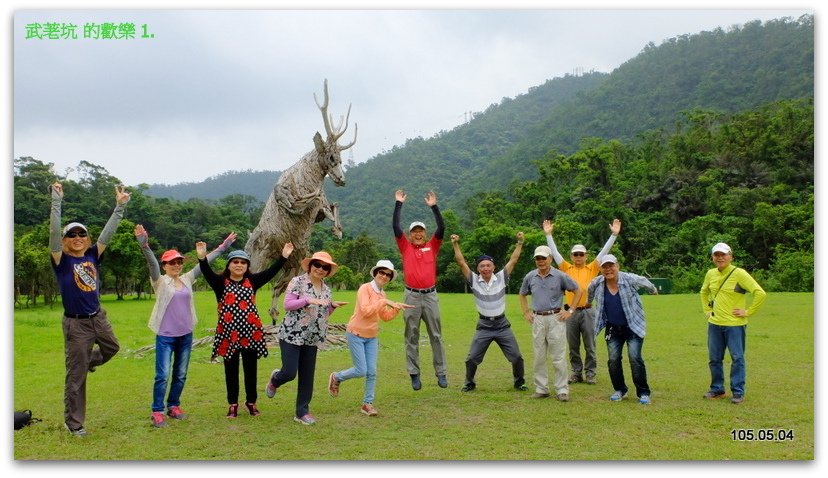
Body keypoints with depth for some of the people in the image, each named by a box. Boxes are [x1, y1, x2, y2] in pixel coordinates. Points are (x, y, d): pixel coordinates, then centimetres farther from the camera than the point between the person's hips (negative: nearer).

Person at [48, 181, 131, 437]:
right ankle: (73, 422, 15)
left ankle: (87, 362, 52)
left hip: (98, 317, 5)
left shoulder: (93, 256, 2)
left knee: (112, 348, 26)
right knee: (76, 375, 2)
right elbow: (54, 231, -22)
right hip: (76, 323, -5)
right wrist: (57, 200, -30)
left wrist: (120, 206, -3)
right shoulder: (62, 260, -11)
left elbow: (107, 232, 1)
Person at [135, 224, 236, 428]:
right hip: (165, 336, -5)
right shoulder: (160, 281, -5)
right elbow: (152, 263, -22)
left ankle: (173, 406, 27)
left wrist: (223, 246, 10)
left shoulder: (187, 279, 7)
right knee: (163, 375, -4)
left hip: (185, 335, 5)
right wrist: (145, 246, -39)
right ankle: (157, 411, 6)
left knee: (180, 374, 13)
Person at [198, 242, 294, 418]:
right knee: (231, 370, 9)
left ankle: (251, 401, 26)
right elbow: (207, 273, -19)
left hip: (250, 332, 2)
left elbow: (271, 272, -3)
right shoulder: (221, 283, -2)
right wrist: (202, 258, -38)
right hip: (229, 333, -2)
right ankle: (233, 404, 22)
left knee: (251, 369, 10)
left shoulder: (252, 281, 6)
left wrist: (284, 256, -13)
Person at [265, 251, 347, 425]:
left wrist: (332, 306, -1)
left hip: (312, 339, 6)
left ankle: (302, 412, 17)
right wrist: (308, 300, -23)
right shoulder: (298, 281, -7)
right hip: (292, 335, -5)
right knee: (289, 373, -7)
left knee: (307, 376, 6)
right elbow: (287, 305, -14)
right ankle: (275, 380, 29)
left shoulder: (326, 289, 11)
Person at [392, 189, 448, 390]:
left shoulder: (432, 246, 8)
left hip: (430, 295, 1)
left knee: (436, 336, 5)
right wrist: (398, 204, -3)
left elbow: (441, 228, -3)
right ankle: (414, 374, 11)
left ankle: (441, 373, 11)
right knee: (412, 337, 4)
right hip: (412, 296, -1)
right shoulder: (405, 247, 6)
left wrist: (434, 206, -7)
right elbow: (395, 227, -2)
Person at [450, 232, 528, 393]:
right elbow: (461, 263, -12)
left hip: (502, 325, 0)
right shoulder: (474, 280, -6)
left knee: (516, 356, 4)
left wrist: (520, 243, -13)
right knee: (472, 358, 1)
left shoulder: (501, 278, -4)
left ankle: (519, 382, 25)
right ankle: (469, 383, 23)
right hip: (484, 326, 0)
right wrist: (455, 245, -20)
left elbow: (513, 260, -7)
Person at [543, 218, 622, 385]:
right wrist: (548, 234, -2)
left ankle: (590, 373, 12)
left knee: (589, 346, 3)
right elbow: (554, 252, 4)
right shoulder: (567, 268, 7)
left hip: (587, 312, -1)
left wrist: (614, 234, -7)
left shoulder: (592, 268, 5)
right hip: (571, 312, 1)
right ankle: (576, 373, 18)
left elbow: (604, 251, 0)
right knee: (573, 346, 8)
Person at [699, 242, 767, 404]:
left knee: (737, 358, 1)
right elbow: (703, 292, 26)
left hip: (734, 324, -6)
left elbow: (760, 293, -16)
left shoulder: (739, 274, -12)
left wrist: (748, 312, -13)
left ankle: (738, 392, 9)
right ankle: (717, 389, 23)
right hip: (714, 324, 6)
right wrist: (707, 310, 16)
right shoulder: (711, 274, 6)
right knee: (714, 359, 11)